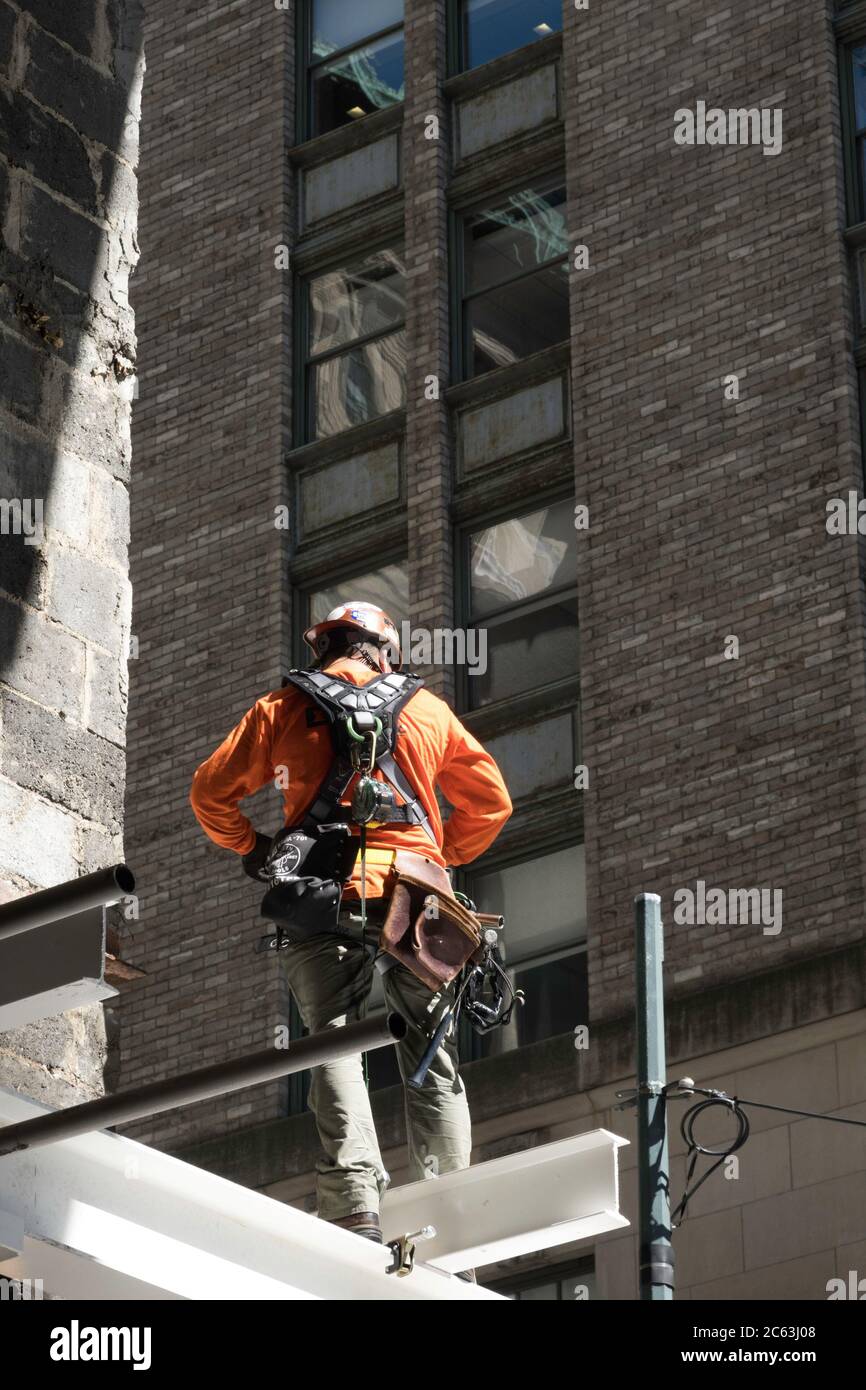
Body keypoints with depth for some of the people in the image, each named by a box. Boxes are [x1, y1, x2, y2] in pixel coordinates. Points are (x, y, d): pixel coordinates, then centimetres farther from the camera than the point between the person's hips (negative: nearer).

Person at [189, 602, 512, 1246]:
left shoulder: (282, 708, 13)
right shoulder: (427, 709, 17)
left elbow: (211, 790, 11)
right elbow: (491, 801, 20)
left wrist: (250, 847, 25)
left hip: (324, 894, -1)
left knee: (335, 1047, -3)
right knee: (432, 1054, 7)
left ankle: (357, 1211, -18)